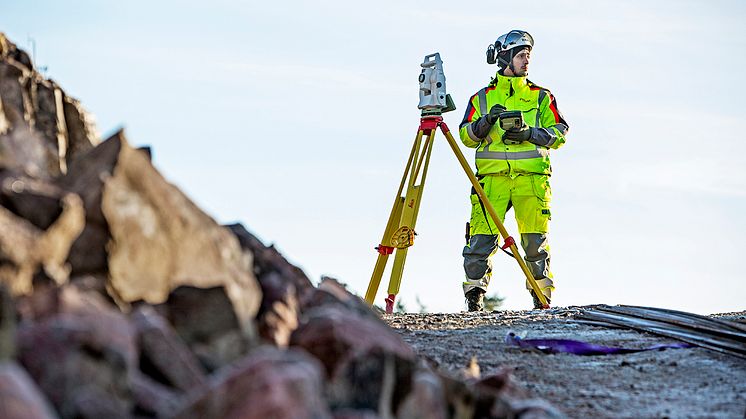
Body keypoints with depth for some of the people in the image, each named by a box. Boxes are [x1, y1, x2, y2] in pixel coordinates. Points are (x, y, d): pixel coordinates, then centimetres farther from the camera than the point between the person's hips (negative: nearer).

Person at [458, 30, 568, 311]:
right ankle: (475, 293, -3)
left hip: (531, 178, 0)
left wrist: (530, 134, -7)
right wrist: (486, 122, -9)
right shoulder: (482, 98, 17)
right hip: (492, 177, 0)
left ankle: (543, 297, 5)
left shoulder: (541, 97, 17)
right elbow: (467, 136, 10)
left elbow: (560, 133, 9)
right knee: (482, 237, -11)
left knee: (535, 240, -4)